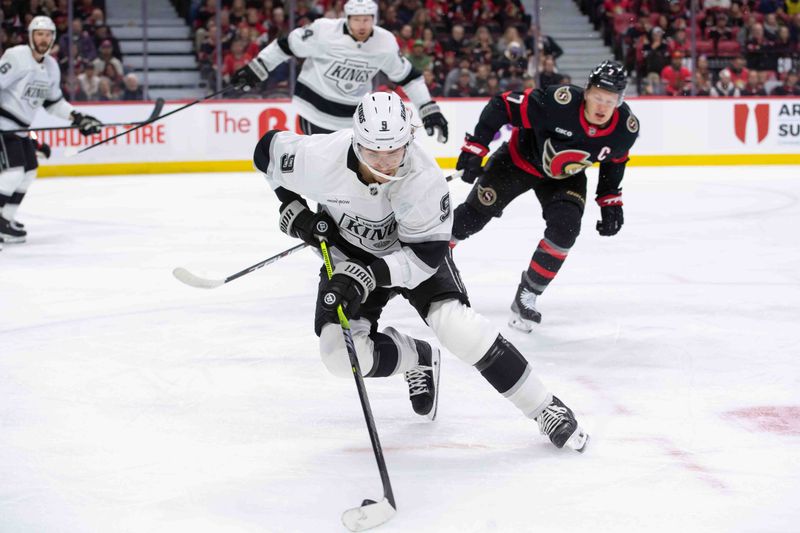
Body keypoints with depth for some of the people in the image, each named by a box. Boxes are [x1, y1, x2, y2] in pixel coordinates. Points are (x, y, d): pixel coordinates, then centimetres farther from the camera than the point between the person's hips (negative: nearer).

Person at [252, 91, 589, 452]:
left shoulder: (423, 178, -34)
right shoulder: (321, 158, -31)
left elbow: (426, 253, -29)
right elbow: (269, 149, -10)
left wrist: (370, 274, -41)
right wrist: (292, 209, -15)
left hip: (413, 249, -2)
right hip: (349, 254, 2)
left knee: (455, 323, -26)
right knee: (341, 354, -15)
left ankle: (544, 409, -14)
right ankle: (419, 360, 19)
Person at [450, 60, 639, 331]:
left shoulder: (626, 128, -23)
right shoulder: (558, 102, -39)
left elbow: (614, 161, 1)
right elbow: (501, 106, -29)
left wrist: (610, 202, 3)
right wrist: (475, 148, -29)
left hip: (565, 177, 3)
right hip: (520, 160, -3)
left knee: (565, 229, -19)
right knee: (474, 213, 2)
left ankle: (527, 296, -2)